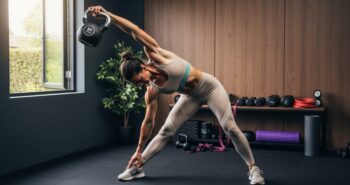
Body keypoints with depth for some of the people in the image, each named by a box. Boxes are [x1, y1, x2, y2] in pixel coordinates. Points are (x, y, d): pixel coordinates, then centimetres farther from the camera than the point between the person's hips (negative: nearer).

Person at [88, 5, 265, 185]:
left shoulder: (156, 56, -26)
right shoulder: (152, 91, -13)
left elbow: (135, 31, -32)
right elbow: (148, 122, -4)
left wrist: (107, 13, -39)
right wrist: (139, 151, 1)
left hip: (209, 87, -4)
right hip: (191, 96, 5)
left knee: (230, 128, -11)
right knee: (166, 130, -1)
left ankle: (253, 168, 3)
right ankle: (137, 167, 11)